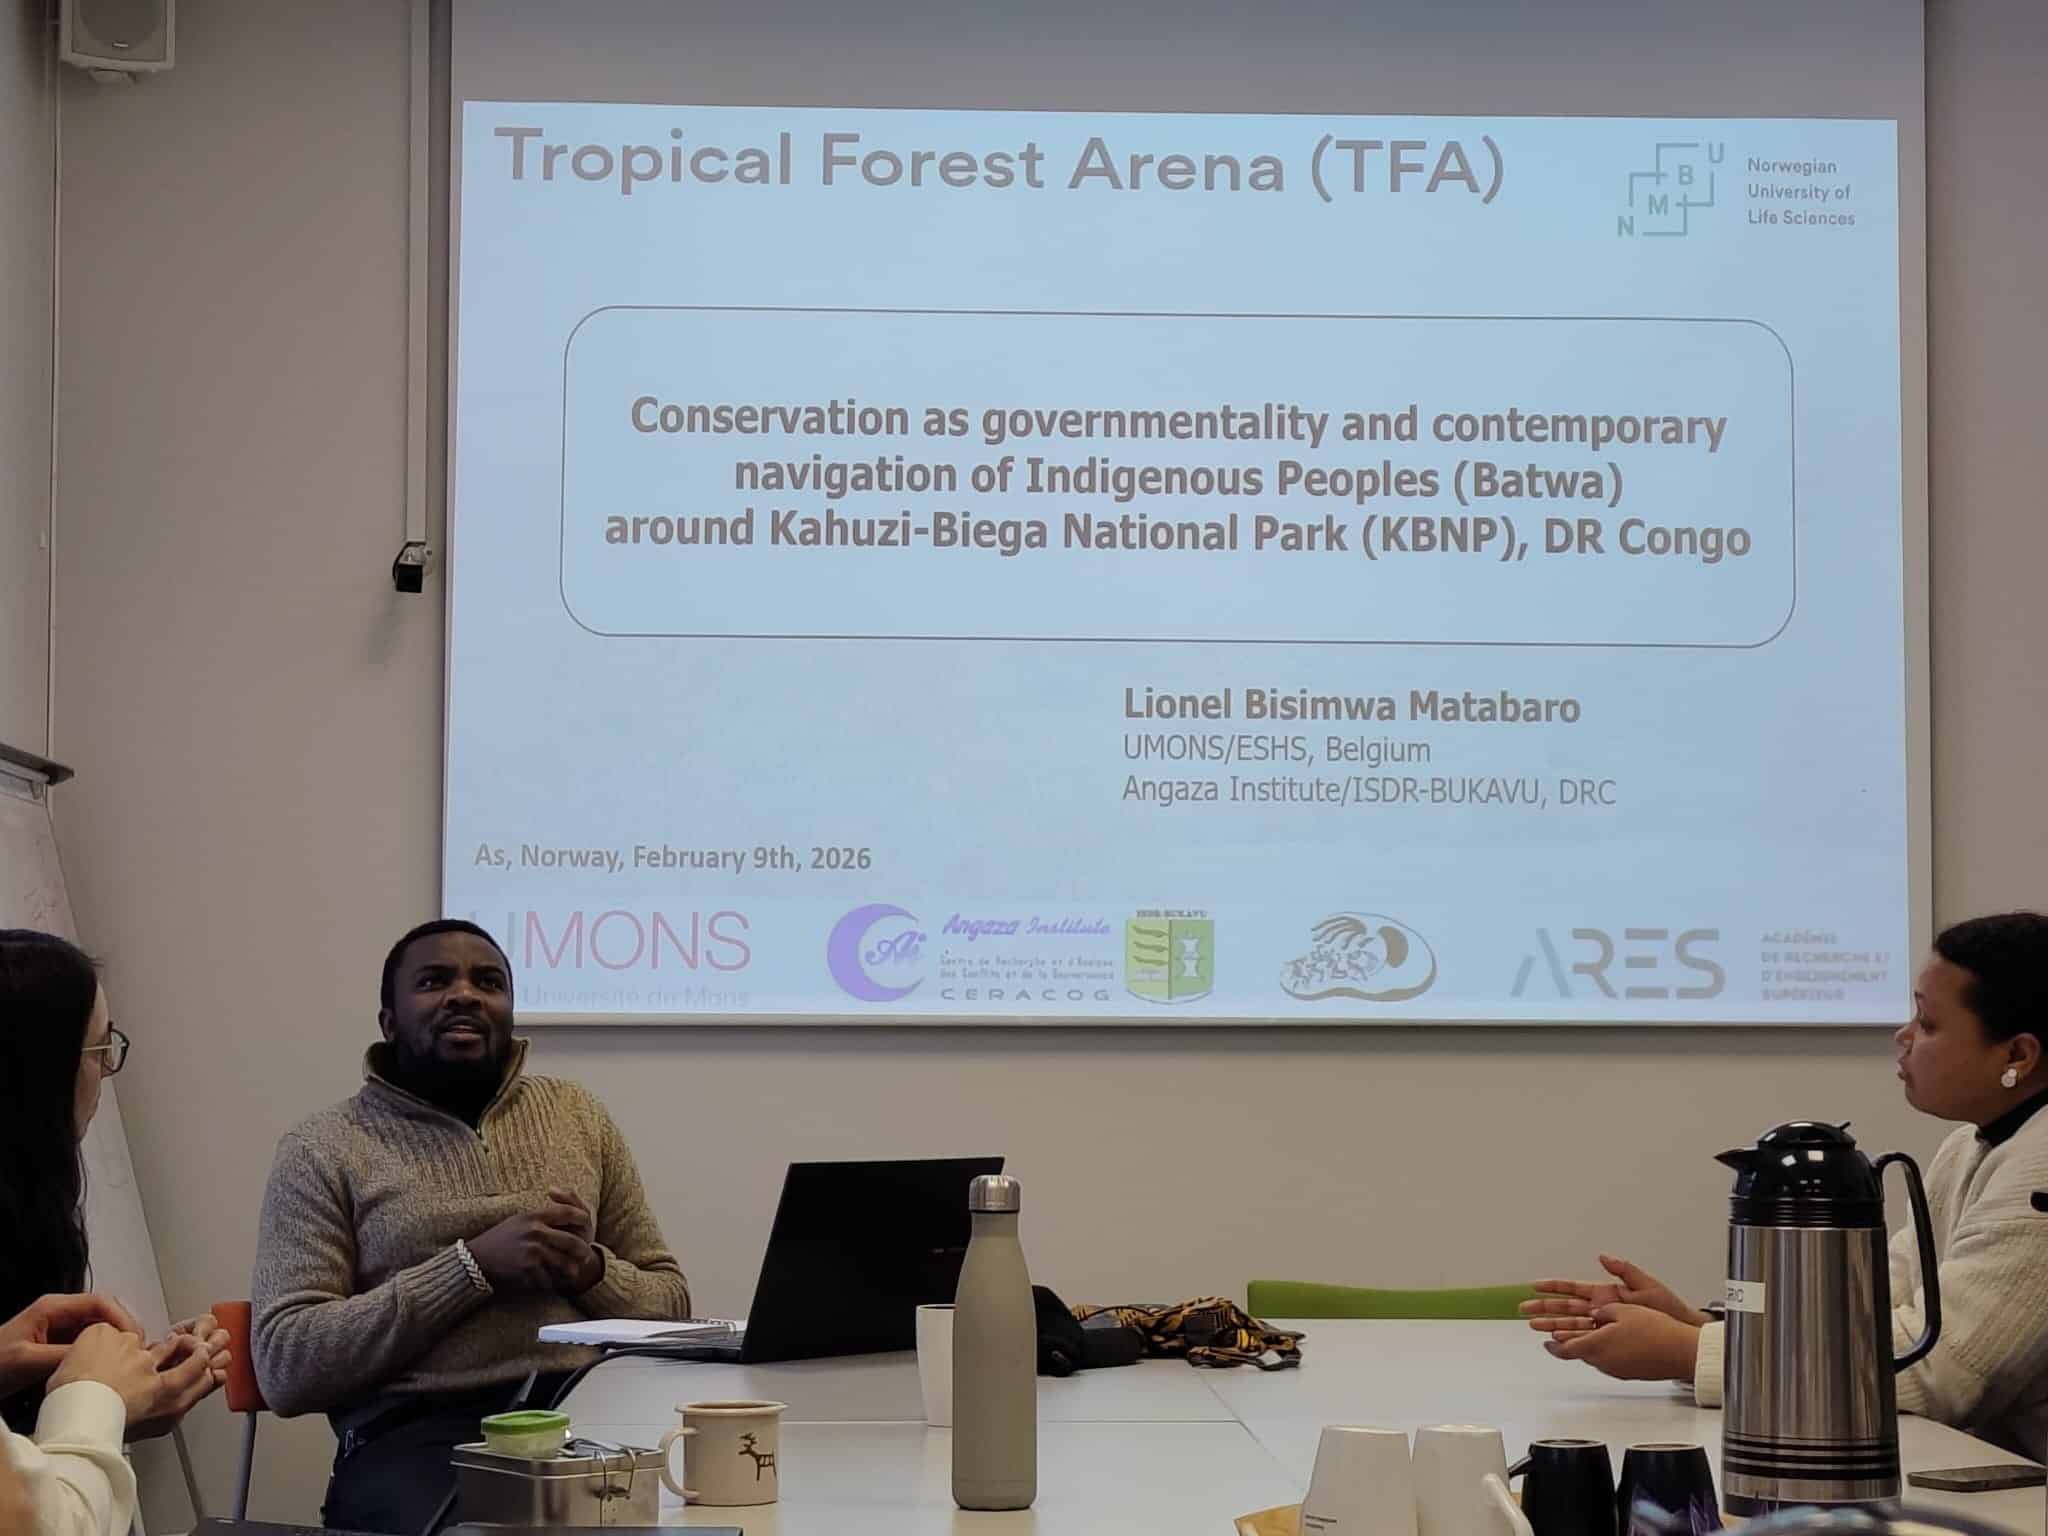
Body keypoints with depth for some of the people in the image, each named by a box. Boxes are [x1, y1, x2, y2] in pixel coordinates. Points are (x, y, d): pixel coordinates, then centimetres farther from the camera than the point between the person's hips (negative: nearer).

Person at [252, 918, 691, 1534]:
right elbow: (285, 1368, -6)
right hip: (416, 1434, -4)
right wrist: (475, 1265, -12)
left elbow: (670, 1303, 19)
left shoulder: (578, 1115, 17)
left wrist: (592, 1270, -5)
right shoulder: (323, 1149, 5)